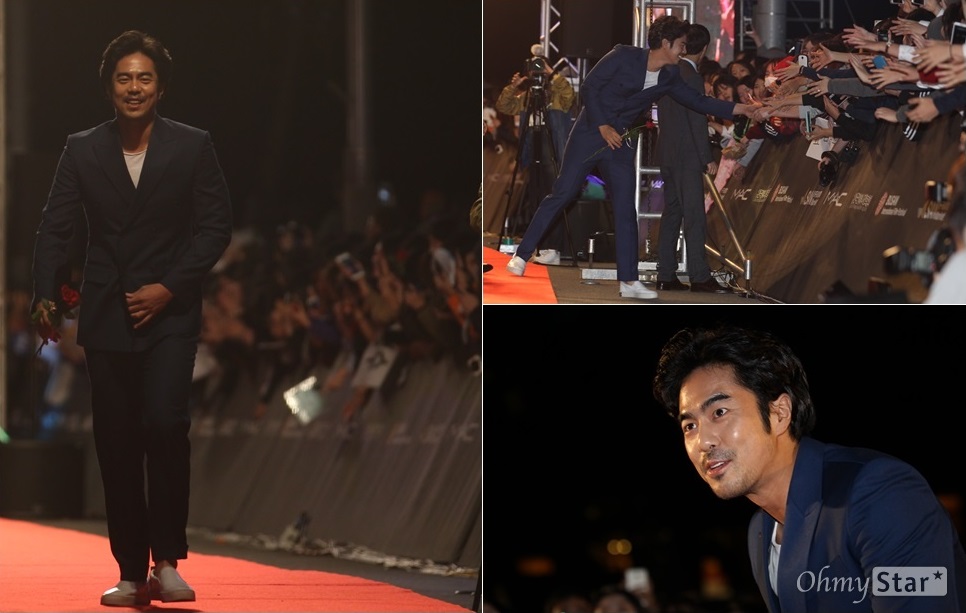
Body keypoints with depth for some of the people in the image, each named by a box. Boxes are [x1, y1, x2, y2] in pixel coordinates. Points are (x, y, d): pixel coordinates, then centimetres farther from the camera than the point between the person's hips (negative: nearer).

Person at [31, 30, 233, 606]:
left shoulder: (193, 147, 1)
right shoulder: (82, 150, 6)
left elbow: (216, 227, 0)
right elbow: (55, 228, 3)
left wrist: (169, 288, -10)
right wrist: (45, 294, -12)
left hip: (170, 314, -2)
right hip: (106, 318, 2)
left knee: (165, 423, -20)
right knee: (117, 445, 2)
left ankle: (167, 558, -9)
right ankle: (132, 573, 9)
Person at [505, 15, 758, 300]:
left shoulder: (669, 76, 2)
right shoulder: (624, 57, -14)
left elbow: (697, 101, 10)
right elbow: (588, 88, -12)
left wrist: (737, 109, 4)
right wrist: (603, 127, -16)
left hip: (620, 142, 5)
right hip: (589, 134, -5)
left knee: (626, 210, 0)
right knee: (561, 193, -5)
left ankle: (629, 281, 2)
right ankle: (522, 254, 5)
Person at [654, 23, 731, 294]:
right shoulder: (692, 77, -15)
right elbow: (698, 122, -16)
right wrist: (707, 158, -14)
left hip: (667, 154, 8)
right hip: (686, 155, -8)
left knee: (671, 213, 11)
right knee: (694, 216, -7)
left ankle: (666, 275, 10)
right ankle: (699, 276, -9)